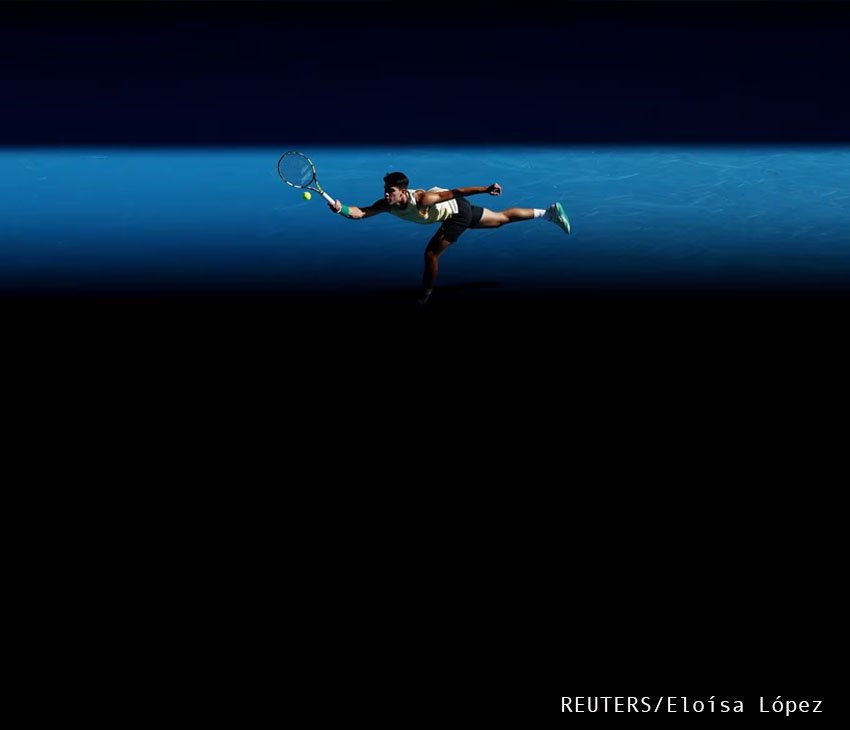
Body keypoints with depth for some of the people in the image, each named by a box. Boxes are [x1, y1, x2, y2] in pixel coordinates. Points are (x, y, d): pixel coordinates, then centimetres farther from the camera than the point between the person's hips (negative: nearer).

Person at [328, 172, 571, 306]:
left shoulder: (420, 199, -37)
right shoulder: (387, 204, -19)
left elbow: (455, 192, -33)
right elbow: (360, 213, -26)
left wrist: (486, 189, -31)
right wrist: (340, 208, -46)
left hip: (458, 212, -7)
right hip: (452, 211, 7)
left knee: (431, 254, -10)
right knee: (502, 218, 19)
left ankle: (424, 297, 14)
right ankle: (548, 213, 30)